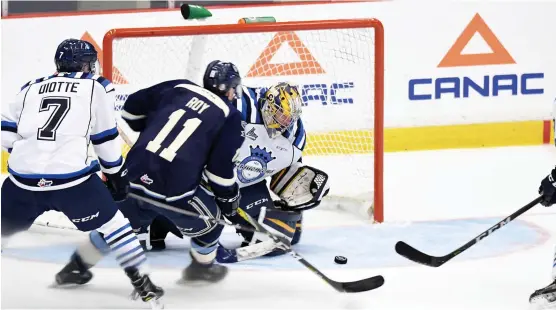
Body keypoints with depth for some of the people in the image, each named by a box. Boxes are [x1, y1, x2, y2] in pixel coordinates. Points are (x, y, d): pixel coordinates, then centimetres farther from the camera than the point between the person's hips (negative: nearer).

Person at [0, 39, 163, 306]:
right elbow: (106, 138, 12)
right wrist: (116, 175, 23)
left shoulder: (31, 89, 20)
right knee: (111, 223, 13)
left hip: (24, 177, 3)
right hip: (73, 177, -3)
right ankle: (141, 282, 8)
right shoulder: (96, 88, 12)